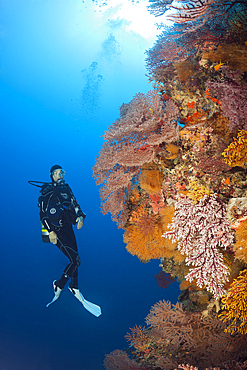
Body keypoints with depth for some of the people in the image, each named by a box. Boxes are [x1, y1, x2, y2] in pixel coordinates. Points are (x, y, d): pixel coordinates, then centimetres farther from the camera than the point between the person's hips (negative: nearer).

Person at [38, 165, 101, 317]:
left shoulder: (66, 188, 12)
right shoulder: (47, 190, -6)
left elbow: (75, 204, 16)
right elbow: (43, 214, -9)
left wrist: (80, 216, -3)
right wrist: (50, 231, -15)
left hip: (68, 227, 7)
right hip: (56, 230, -6)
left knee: (75, 259, 8)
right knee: (75, 260, -13)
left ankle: (74, 288, 26)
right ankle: (59, 285, 7)